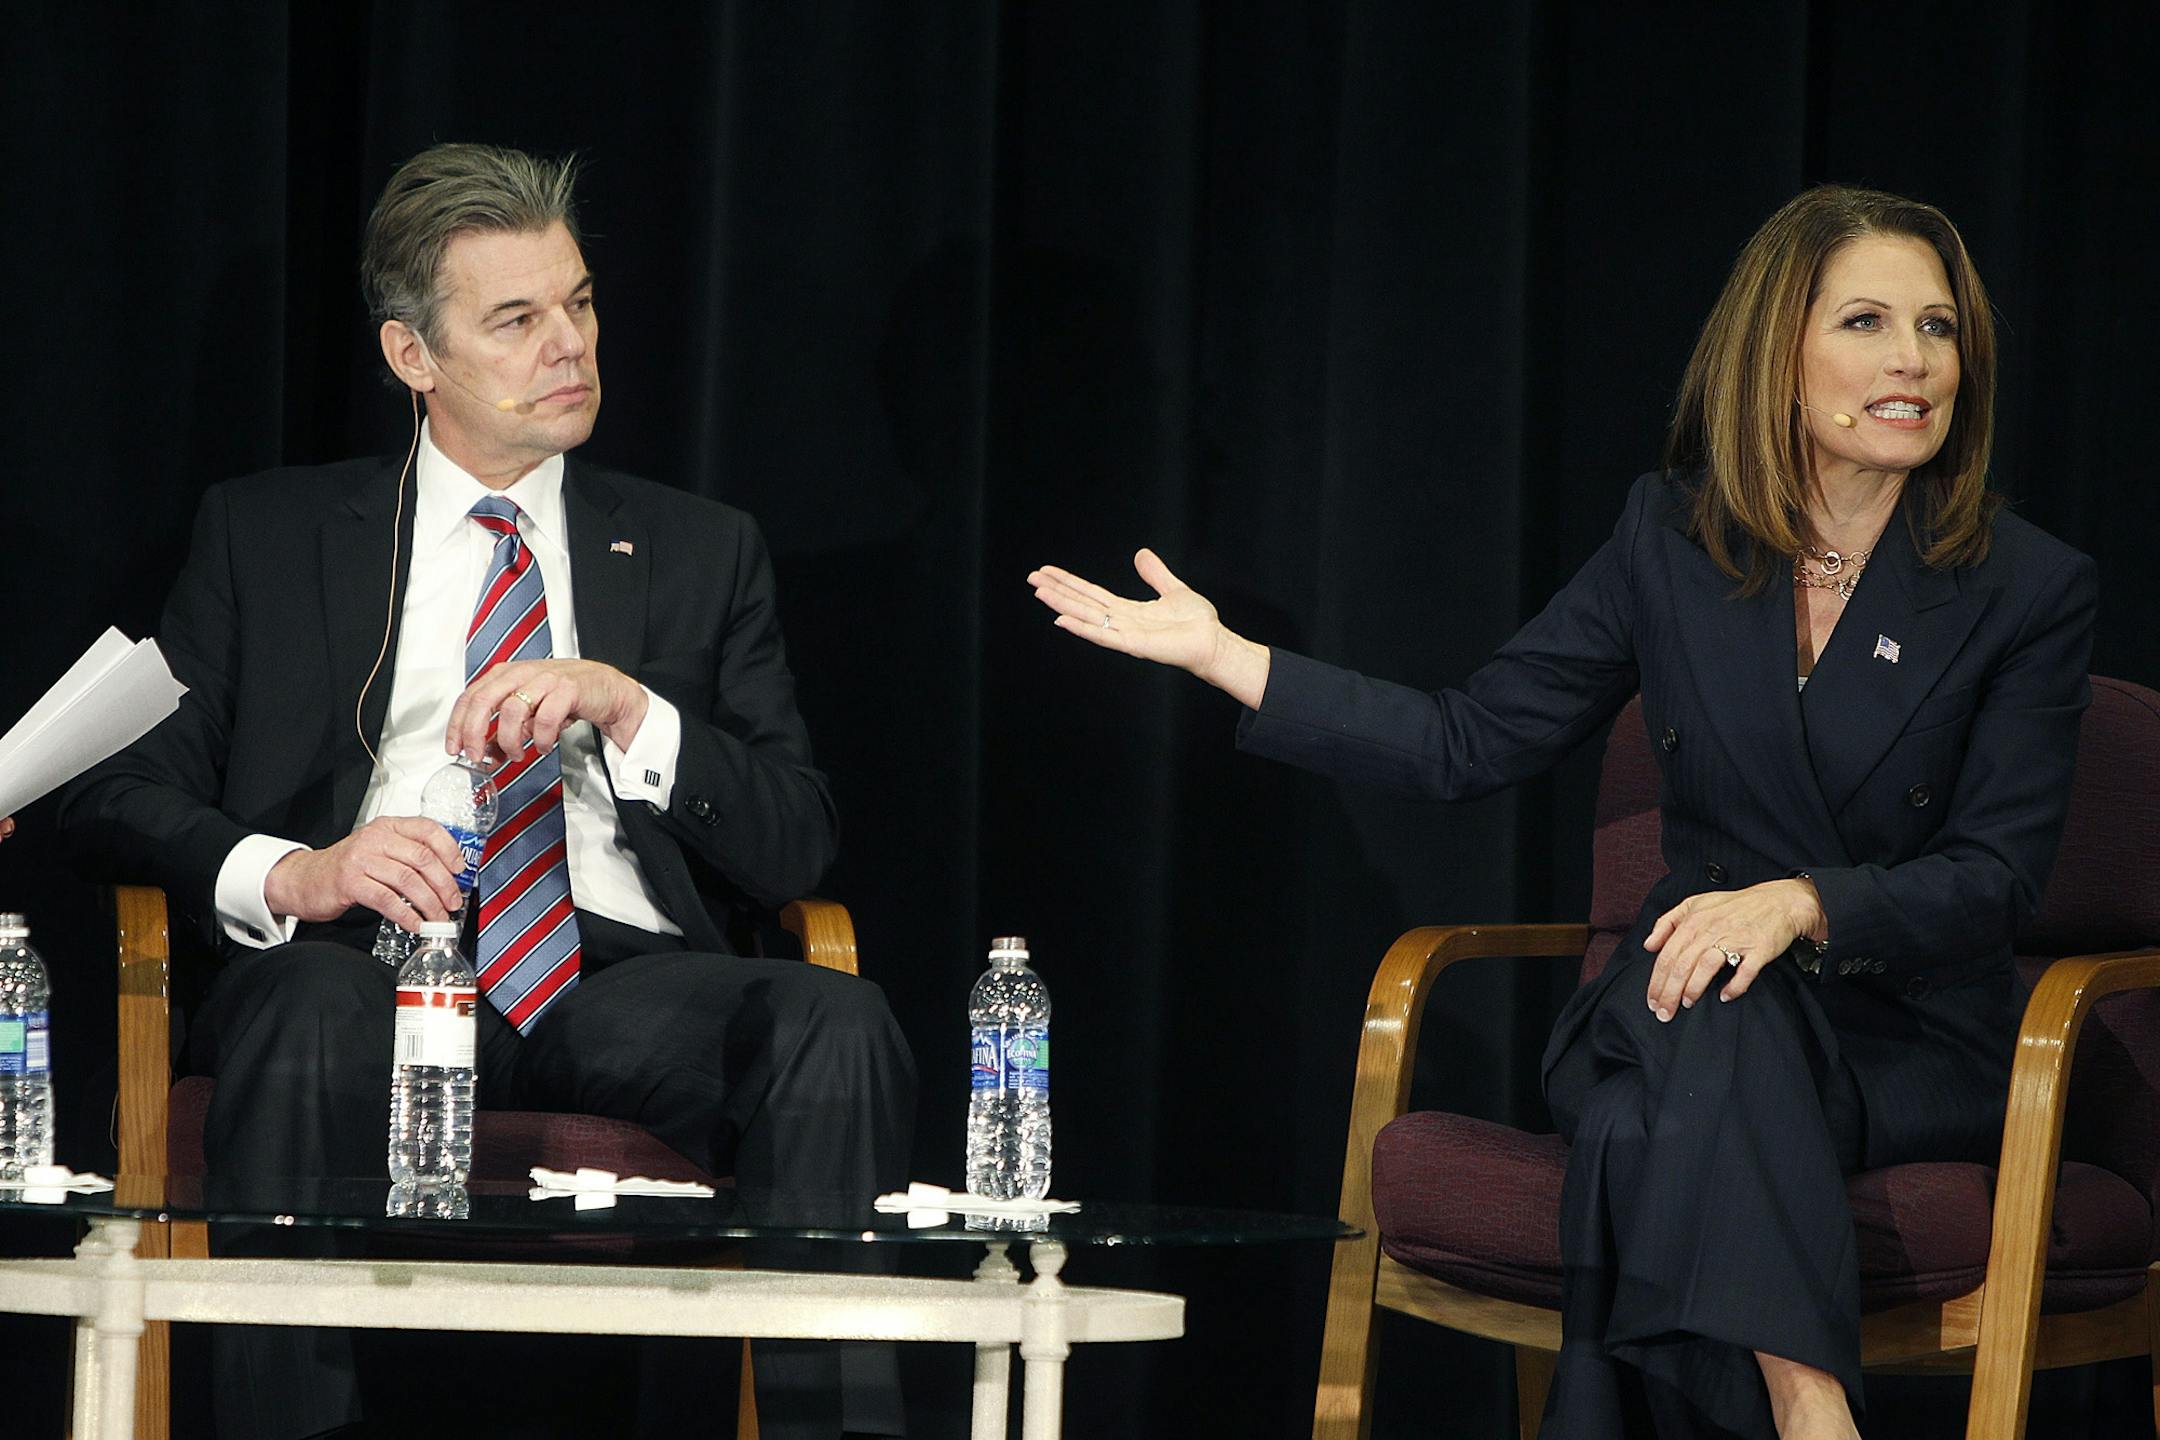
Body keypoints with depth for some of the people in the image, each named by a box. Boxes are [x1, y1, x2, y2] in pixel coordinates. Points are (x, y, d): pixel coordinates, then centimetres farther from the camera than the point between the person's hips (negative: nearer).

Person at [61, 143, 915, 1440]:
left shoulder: (701, 552, 22)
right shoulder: (266, 535, 19)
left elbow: (798, 844, 13)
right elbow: (122, 795, 10)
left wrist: (623, 705, -6)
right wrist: (288, 876, -12)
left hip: (626, 987, 1)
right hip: (379, 967, -1)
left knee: (835, 1022, -32)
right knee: (310, 1011, -38)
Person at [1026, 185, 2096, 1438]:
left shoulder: (2034, 590, -2)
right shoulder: (1674, 538, 6)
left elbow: (1997, 875, -7)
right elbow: (1473, 743, 7)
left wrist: (1801, 902, -25)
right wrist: (1222, 655, 1)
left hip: (1919, 1050, -2)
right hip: (1685, 1015, 2)